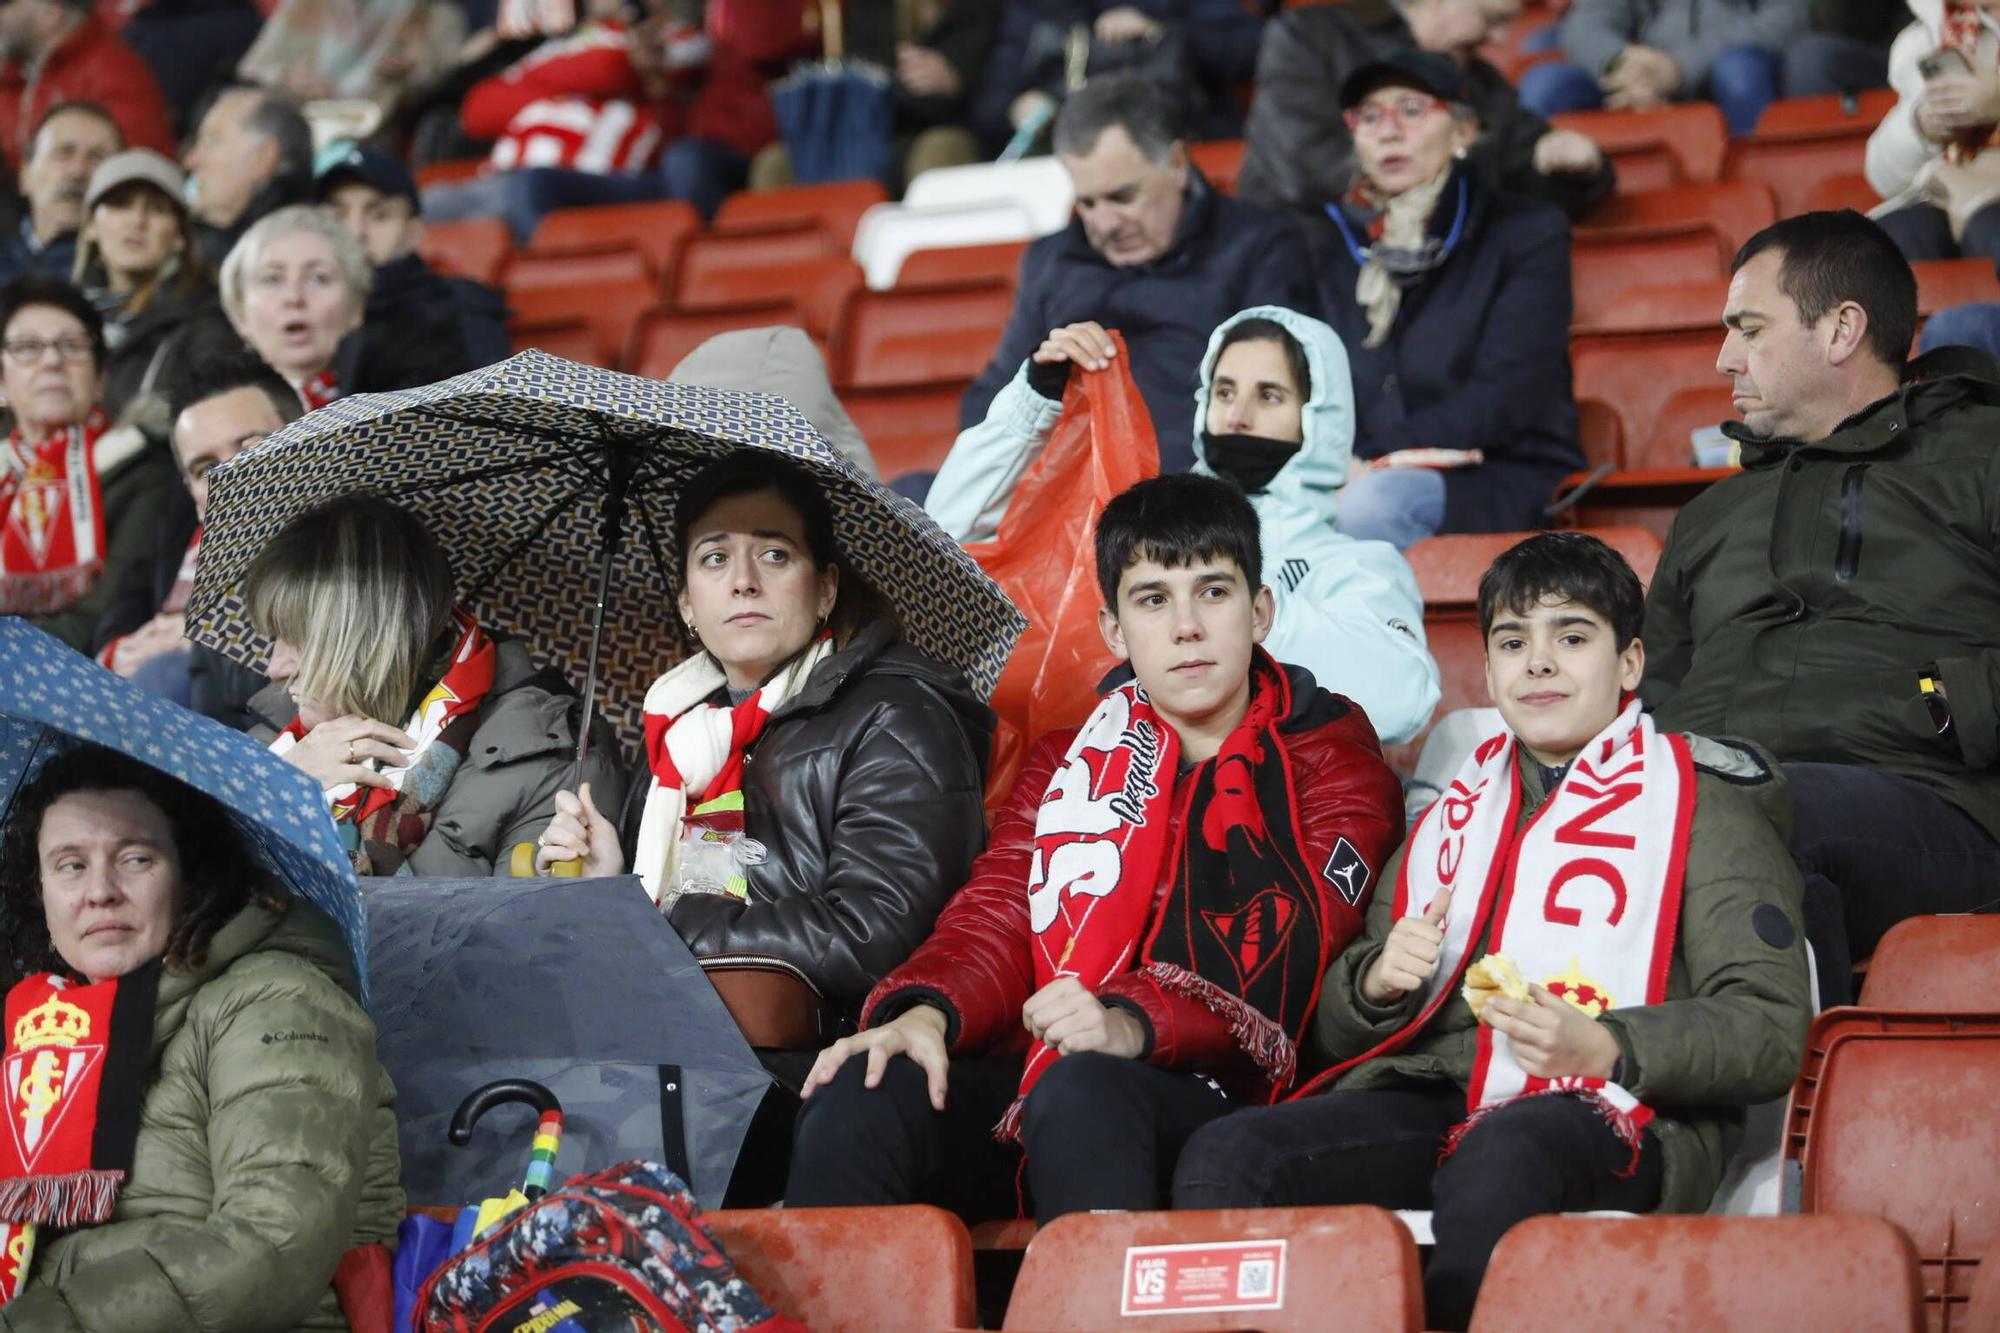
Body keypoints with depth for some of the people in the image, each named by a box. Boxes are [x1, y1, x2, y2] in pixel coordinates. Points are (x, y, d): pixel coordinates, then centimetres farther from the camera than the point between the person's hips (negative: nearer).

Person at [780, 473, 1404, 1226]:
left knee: (1082, 1092, -38)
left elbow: (1288, 959, -5)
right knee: (864, 1094, -27)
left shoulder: (1330, 769, 11)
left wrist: (1135, 1023, -26)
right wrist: (927, 1012, -14)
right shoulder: (1068, 762, 25)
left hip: (1219, 1098, -4)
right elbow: (997, 917, 12)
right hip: (1031, 1078, 4)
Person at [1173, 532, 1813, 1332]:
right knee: (1227, 1158, -24)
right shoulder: (1457, 813, 27)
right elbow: (1342, 1031, 26)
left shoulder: (1701, 806, 12)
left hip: (1614, 1116, -5)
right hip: (1434, 1096, 5)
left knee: (1500, 1156, -40)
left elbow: (1771, 1031, -1)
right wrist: (1379, 980, 1)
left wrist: (1602, 1048, -17)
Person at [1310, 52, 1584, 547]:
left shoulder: (1528, 233, 5)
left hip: (1508, 482, -3)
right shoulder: (1333, 243, 17)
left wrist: (1381, 459, -18)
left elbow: (1502, 400, -8)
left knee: (1370, 502, -36)